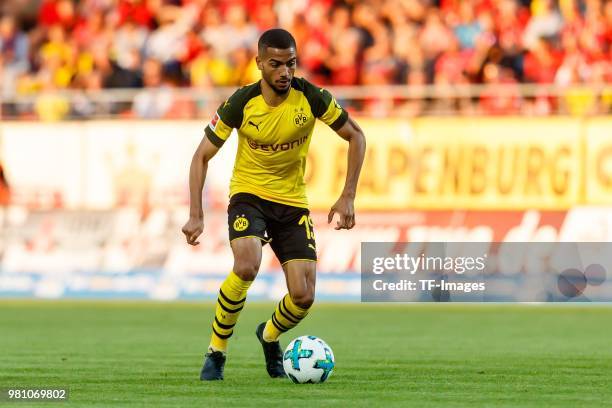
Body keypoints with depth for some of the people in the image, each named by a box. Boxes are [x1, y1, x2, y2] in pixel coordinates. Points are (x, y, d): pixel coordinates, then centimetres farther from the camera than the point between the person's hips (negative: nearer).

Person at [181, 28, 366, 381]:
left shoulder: (311, 97, -14)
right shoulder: (241, 104, -16)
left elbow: (355, 136, 0)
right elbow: (203, 156, -6)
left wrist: (348, 197, -7)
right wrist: (196, 215, -15)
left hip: (293, 203, 2)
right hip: (249, 195, -2)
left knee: (303, 298, -8)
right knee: (247, 266, -32)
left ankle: (269, 336, 28)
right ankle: (216, 352, -13)